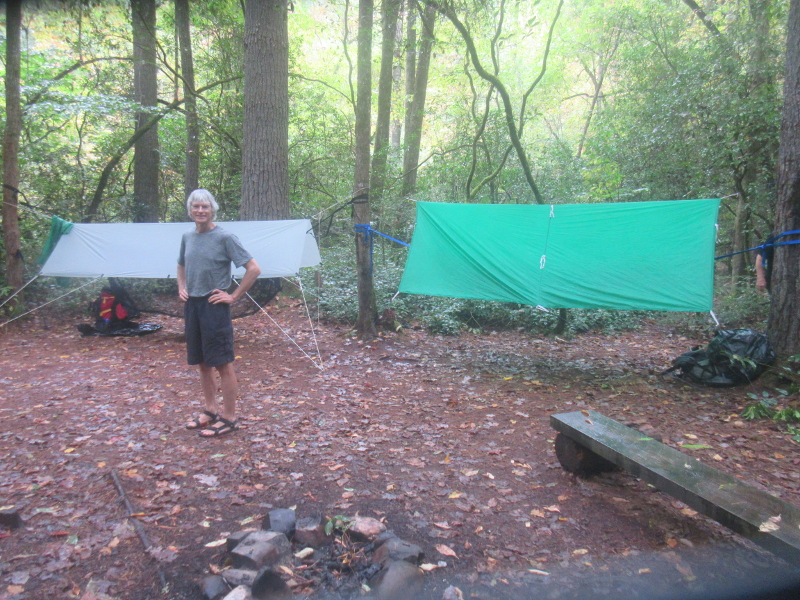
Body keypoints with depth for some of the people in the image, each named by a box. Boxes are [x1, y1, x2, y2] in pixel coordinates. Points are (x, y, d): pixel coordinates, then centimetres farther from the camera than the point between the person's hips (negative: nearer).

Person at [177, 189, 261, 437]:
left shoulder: (225, 237, -10)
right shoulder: (187, 237, 10)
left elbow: (254, 269, -13)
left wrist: (234, 296, -12)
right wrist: (181, 288, 13)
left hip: (214, 306, -7)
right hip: (191, 305, 7)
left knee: (223, 363, -1)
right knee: (202, 362, 15)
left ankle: (229, 418, 9)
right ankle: (210, 411, 29)